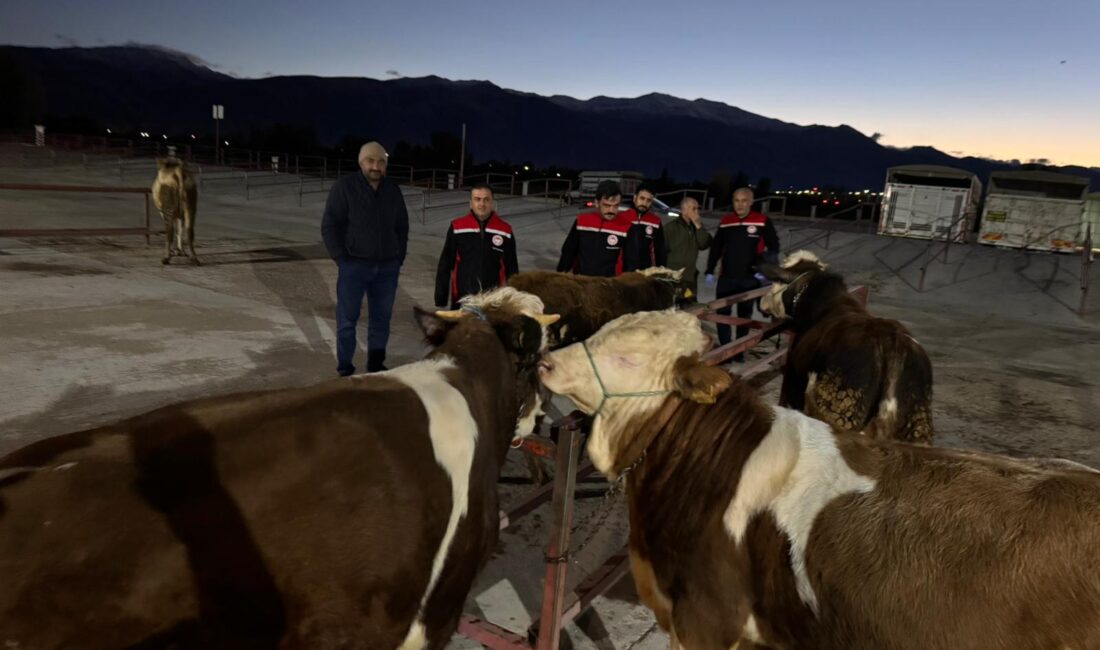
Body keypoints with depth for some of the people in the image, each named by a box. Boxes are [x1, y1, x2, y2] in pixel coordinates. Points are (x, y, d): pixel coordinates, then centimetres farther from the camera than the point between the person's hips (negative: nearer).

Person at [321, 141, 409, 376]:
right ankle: (345, 369, 12)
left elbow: (402, 226, 16)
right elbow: (329, 226, -6)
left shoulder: (393, 190, 8)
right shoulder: (345, 186, -6)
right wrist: (341, 259, -10)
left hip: (387, 268, 4)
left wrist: (399, 258, 8)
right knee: (348, 319, 2)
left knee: (381, 319, 10)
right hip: (354, 266, -4)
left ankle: (376, 365, 22)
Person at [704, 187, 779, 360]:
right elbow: (716, 248, 11)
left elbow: (774, 247, -1)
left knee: (744, 316, 9)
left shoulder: (763, 222, -6)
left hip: (750, 278, -2)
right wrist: (710, 271, 8)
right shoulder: (725, 222, 5)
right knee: (722, 313, 3)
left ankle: (739, 351, 19)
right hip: (726, 277, 3)